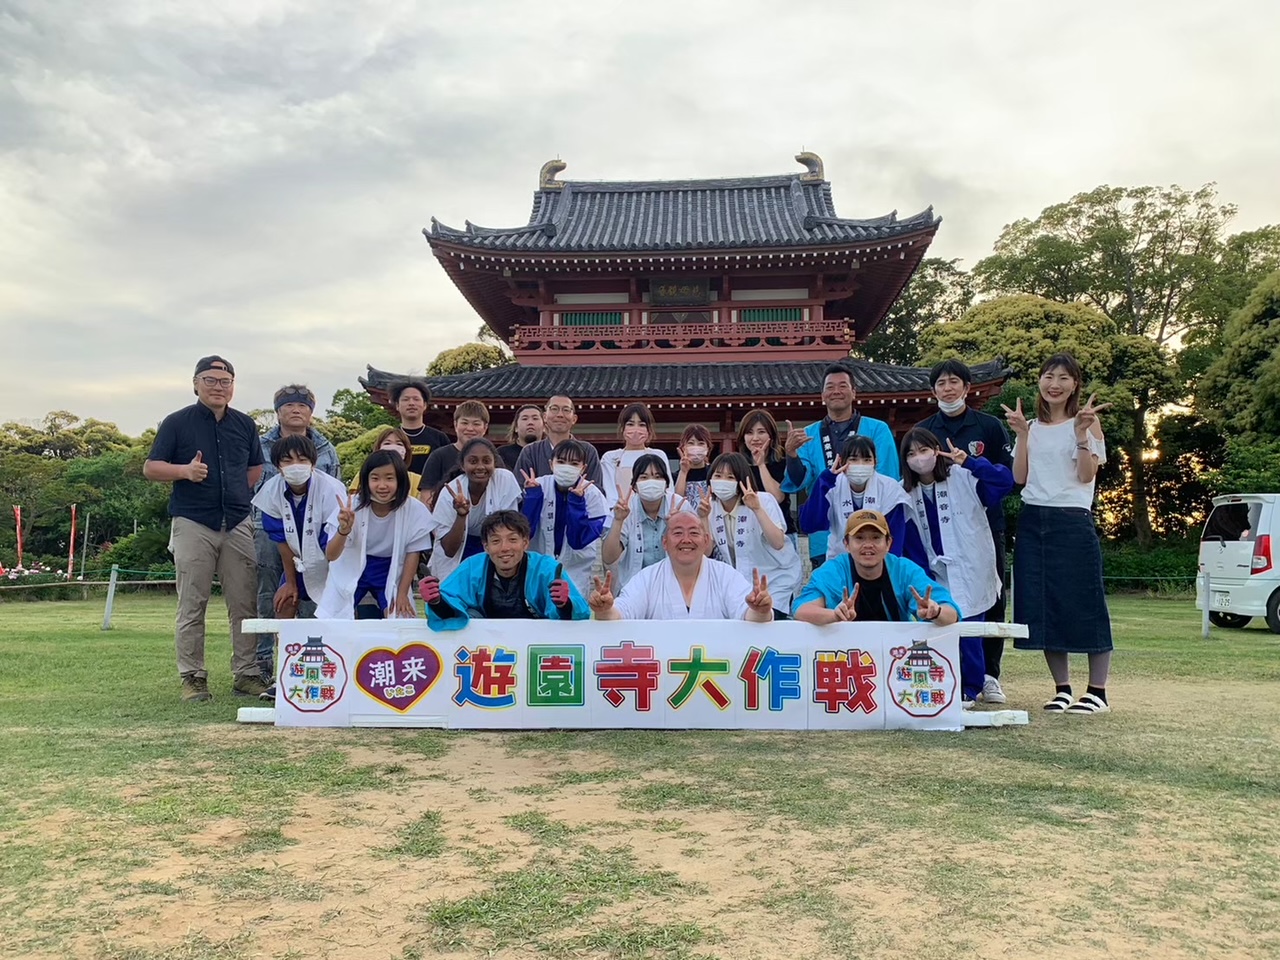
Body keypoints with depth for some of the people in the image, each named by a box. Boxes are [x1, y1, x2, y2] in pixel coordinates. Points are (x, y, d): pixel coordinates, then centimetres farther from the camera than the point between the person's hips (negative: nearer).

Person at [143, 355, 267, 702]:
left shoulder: (245, 424, 14)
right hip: (193, 525, -3)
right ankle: (192, 678, 10)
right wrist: (186, 471, -17)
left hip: (238, 524, 3)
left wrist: (239, 493, 7)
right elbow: (150, 468, 1)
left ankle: (247, 674, 11)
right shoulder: (177, 422, 3)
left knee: (245, 605, 3)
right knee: (192, 606, 1)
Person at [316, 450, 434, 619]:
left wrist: (402, 593, -7)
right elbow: (331, 556, -21)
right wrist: (343, 530, -40)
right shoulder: (354, 507, -22)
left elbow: (412, 553, -8)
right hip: (353, 568, 0)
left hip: (391, 571, 0)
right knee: (331, 623, -5)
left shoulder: (414, 510, -23)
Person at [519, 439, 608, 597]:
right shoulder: (539, 485, -11)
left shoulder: (592, 494, -15)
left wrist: (577, 501, -30)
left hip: (576, 568, -1)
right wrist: (532, 494, -23)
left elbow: (579, 540, -20)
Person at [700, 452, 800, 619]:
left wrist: (757, 509, -36)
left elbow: (778, 543, -29)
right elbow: (707, 552, -6)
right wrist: (703, 517, -18)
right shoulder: (711, 505, -4)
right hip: (740, 581, 4)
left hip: (775, 579, -4)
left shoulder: (764, 500, -18)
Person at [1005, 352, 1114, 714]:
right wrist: (1021, 434, -4)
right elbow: (1019, 477, 3)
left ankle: (1097, 692, 7)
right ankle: (1062, 689, 15)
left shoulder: (1086, 422, 2)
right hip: (1032, 522, 4)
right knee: (1042, 607, 5)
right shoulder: (1032, 427, 13)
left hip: (1073, 522, -4)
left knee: (1083, 604, -3)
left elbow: (1087, 475, -8)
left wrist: (1082, 433, -17)